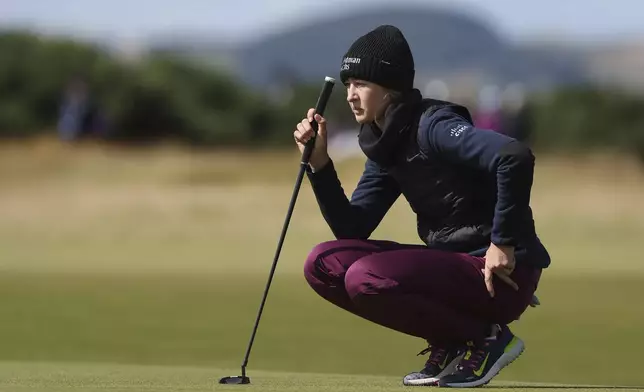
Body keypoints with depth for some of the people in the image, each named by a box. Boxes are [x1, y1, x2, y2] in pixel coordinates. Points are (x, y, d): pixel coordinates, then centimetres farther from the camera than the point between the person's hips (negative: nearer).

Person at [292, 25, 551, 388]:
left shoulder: (433, 126, -15)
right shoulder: (384, 146, 12)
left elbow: (515, 157, -31)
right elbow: (352, 229, 9)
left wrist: (503, 242, -24)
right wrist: (319, 163, -2)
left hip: (501, 275, -9)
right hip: (452, 263, 9)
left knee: (366, 276, -27)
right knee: (324, 264, 1)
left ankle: (486, 338, -7)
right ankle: (450, 343, 5)